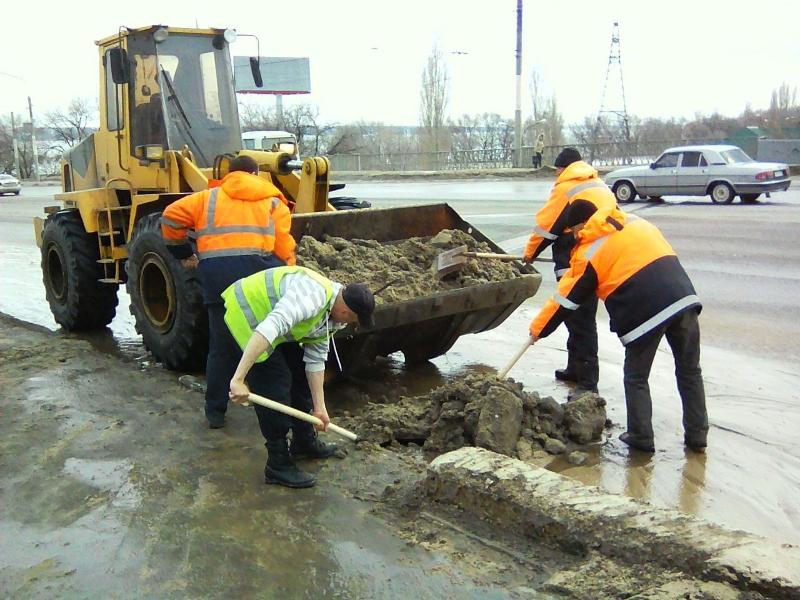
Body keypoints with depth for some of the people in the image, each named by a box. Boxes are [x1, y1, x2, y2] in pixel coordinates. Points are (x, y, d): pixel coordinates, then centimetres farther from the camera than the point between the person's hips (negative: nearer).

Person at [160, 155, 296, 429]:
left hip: (216, 273, 2)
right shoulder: (272, 201, 17)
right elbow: (284, 247, 5)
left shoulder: (209, 198, 22)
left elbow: (171, 216, 12)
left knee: (221, 346, 14)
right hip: (257, 268, -1)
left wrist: (182, 252, 24)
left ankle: (215, 412, 20)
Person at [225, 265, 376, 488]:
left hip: (268, 313, 10)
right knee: (275, 385, -13)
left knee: (299, 374, 14)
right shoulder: (312, 297, -33)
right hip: (245, 312, -10)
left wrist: (319, 407, 6)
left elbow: (315, 360, 6)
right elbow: (268, 330, -43)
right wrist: (239, 379, -45)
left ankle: (304, 442, 31)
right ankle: (278, 466, -2)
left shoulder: (330, 315, 0)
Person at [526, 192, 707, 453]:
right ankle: (697, 435, 22)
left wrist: (538, 328, 19)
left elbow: (566, 299, 8)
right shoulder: (638, 223, 20)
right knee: (690, 371, 16)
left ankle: (641, 437, 16)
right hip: (684, 297, 6)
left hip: (645, 312, -6)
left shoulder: (588, 253, 4)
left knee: (636, 377, 13)